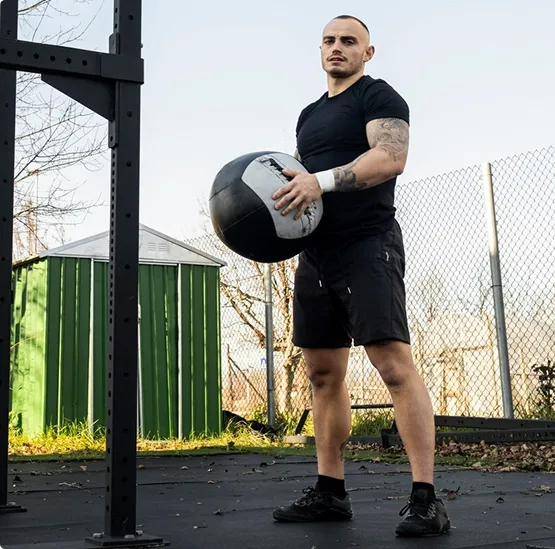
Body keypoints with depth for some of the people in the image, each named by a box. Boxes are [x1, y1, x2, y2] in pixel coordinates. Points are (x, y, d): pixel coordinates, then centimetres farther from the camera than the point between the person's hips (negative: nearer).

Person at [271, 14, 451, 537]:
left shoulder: (377, 95, 0)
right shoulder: (309, 114, 23)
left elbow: (391, 156, -17)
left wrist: (322, 182, -27)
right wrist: (276, 199, 7)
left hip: (366, 245, -8)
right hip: (316, 253, 8)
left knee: (395, 365, -15)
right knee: (323, 373, 8)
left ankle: (426, 499, -12)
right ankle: (330, 492, 16)